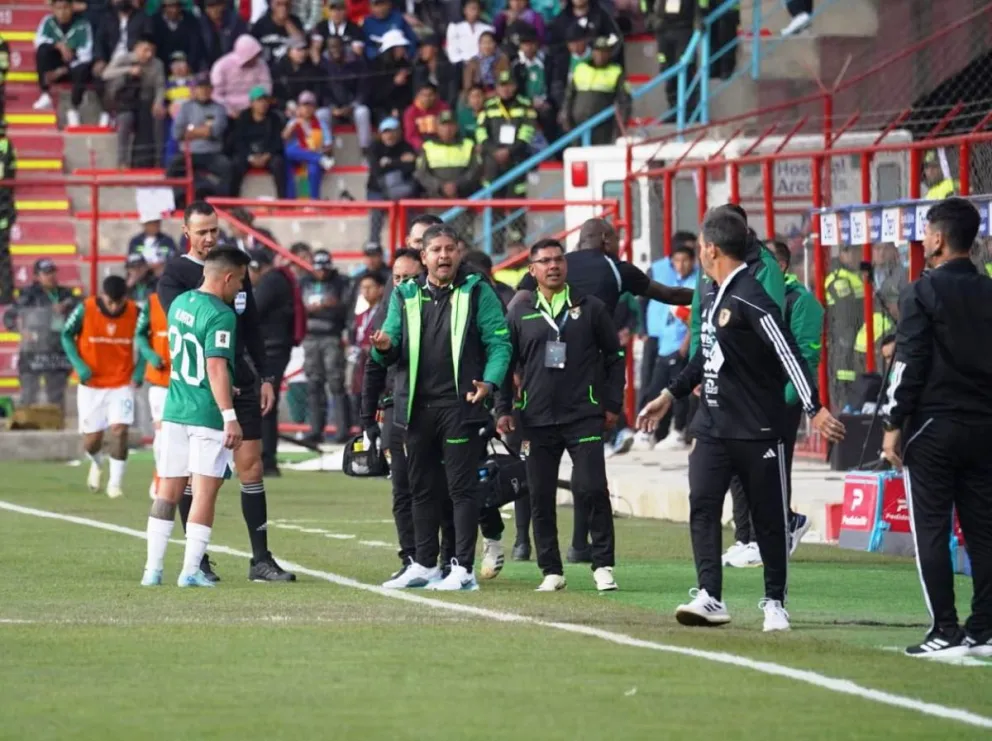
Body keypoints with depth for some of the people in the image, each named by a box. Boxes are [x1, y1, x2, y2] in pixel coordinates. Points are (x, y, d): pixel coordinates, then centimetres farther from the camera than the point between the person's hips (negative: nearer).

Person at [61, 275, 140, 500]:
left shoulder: (135, 313, -10)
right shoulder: (85, 310, -13)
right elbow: (67, 335, -1)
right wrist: (78, 365, -14)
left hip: (122, 384, 0)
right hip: (91, 385, 0)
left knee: (119, 430, -16)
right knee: (92, 440, 4)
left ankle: (115, 483, -2)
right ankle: (96, 464, 40)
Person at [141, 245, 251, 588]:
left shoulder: (179, 303, 10)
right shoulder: (220, 315, -15)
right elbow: (216, 367, -22)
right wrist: (230, 416, -23)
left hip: (175, 410, 7)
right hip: (208, 415, -7)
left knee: (168, 490, 9)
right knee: (205, 491, -2)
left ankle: (153, 568, 7)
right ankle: (191, 570, -3)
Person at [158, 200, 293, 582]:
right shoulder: (174, 275, -3)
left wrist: (266, 377, 11)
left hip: (240, 382, 5)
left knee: (251, 465, -1)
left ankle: (261, 560, 0)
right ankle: (197, 561, 8)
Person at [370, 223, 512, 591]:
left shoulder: (477, 291, 0)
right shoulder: (405, 295, 11)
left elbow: (499, 342, -3)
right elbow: (394, 349, 13)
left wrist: (489, 381, -19)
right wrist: (385, 347, -11)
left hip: (461, 406, -5)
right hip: (417, 406, 5)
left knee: (462, 487, -5)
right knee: (422, 488, 11)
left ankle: (463, 569, -3)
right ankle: (424, 565, 20)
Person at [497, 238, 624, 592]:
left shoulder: (590, 309, 6)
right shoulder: (520, 314, 9)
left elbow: (614, 357, 10)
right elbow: (505, 362, 14)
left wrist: (613, 405, 4)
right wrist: (503, 409, 6)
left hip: (584, 417, -2)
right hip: (537, 420, 2)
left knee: (592, 489, -11)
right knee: (540, 497, 3)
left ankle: (603, 566, -2)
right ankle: (551, 571, 11)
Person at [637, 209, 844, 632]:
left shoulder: (751, 299, -16)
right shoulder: (712, 299, 12)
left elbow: (788, 355, -22)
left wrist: (815, 409, -30)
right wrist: (669, 396, 28)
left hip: (757, 430, -8)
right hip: (712, 426, 8)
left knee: (769, 518, 3)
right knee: (702, 505, -7)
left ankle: (774, 602, 15)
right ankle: (710, 597, -12)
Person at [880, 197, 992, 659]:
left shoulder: (923, 293, -7)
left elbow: (909, 364, -12)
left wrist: (893, 424, -6)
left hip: (933, 427, -5)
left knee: (931, 529, -1)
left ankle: (946, 632, -5)